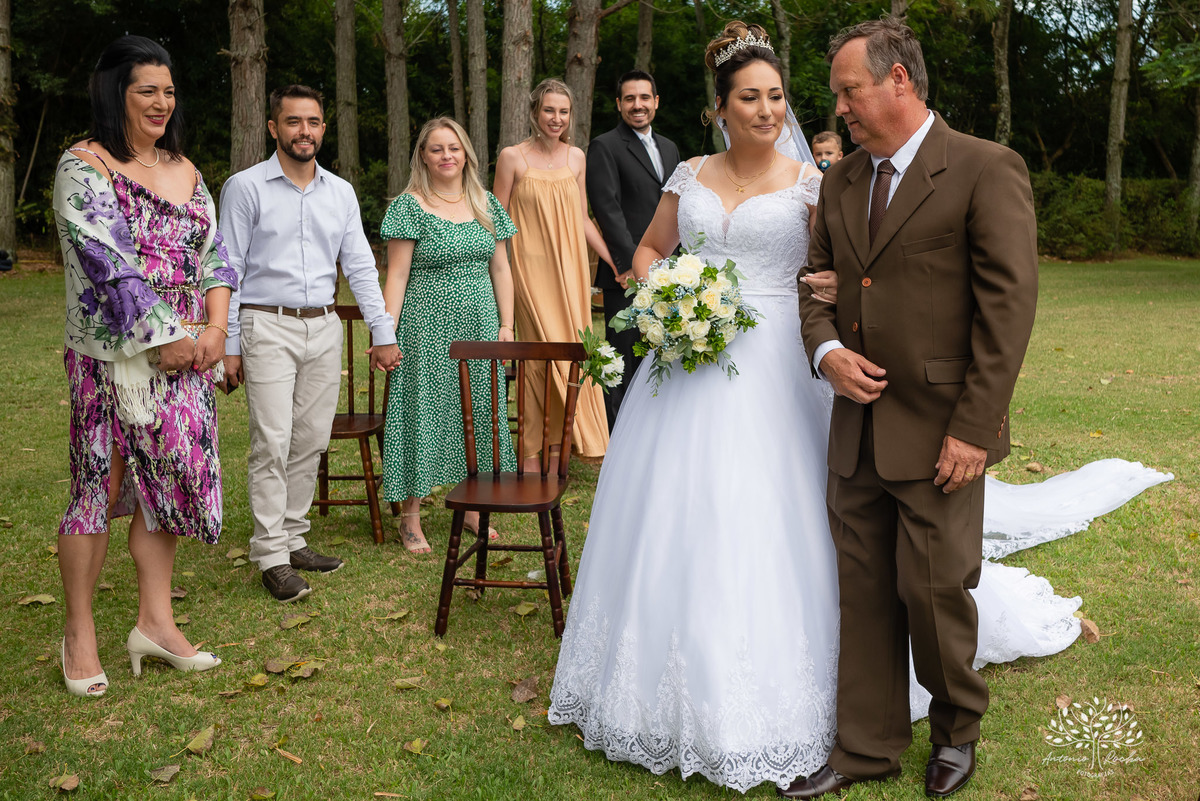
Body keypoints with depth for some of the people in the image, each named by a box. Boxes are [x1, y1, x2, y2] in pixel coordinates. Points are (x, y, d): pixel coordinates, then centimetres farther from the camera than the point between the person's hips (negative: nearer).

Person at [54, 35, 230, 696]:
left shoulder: (185, 169, 13)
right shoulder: (83, 165, -7)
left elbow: (213, 251, 10)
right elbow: (109, 265, -16)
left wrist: (216, 327, -5)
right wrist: (165, 338, -17)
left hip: (187, 355, 6)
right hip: (113, 357, -6)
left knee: (167, 479, 9)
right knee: (100, 486, 0)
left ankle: (155, 622, 19)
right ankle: (79, 635, 14)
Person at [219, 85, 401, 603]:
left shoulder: (341, 192, 11)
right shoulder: (246, 188, -3)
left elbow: (360, 266, 12)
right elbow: (228, 269, -4)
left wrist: (383, 333, 6)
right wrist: (228, 344, -8)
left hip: (324, 328, 5)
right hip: (268, 327, -5)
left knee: (312, 440, 8)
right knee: (272, 443, -7)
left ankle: (292, 536, 20)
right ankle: (271, 555, -1)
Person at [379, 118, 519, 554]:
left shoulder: (486, 204, 9)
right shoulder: (409, 207, -4)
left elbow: (501, 270, 12)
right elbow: (397, 277, -7)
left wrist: (506, 325, 5)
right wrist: (387, 335, -13)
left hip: (480, 325, 5)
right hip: (427, 326, -5)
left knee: (478, 413, 9)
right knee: (422, 411, 0)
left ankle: (472, 507, 23)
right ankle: (410, 517, 10)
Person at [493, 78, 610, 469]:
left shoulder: (575, 157, 9)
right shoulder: (513, 157, -3)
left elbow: (582, 219, 14)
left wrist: (615, 262, 10)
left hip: (570, 268, 4)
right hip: (531, 268, -4)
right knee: (542, 355, -4)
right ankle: (531, 453, 6)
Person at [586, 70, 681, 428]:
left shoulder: (669, 148, 19)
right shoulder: (605, 147, -4)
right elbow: (608, 209, -12)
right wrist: (630, 263, -17)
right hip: (627, 275, -6)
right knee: (625, 362, -2)